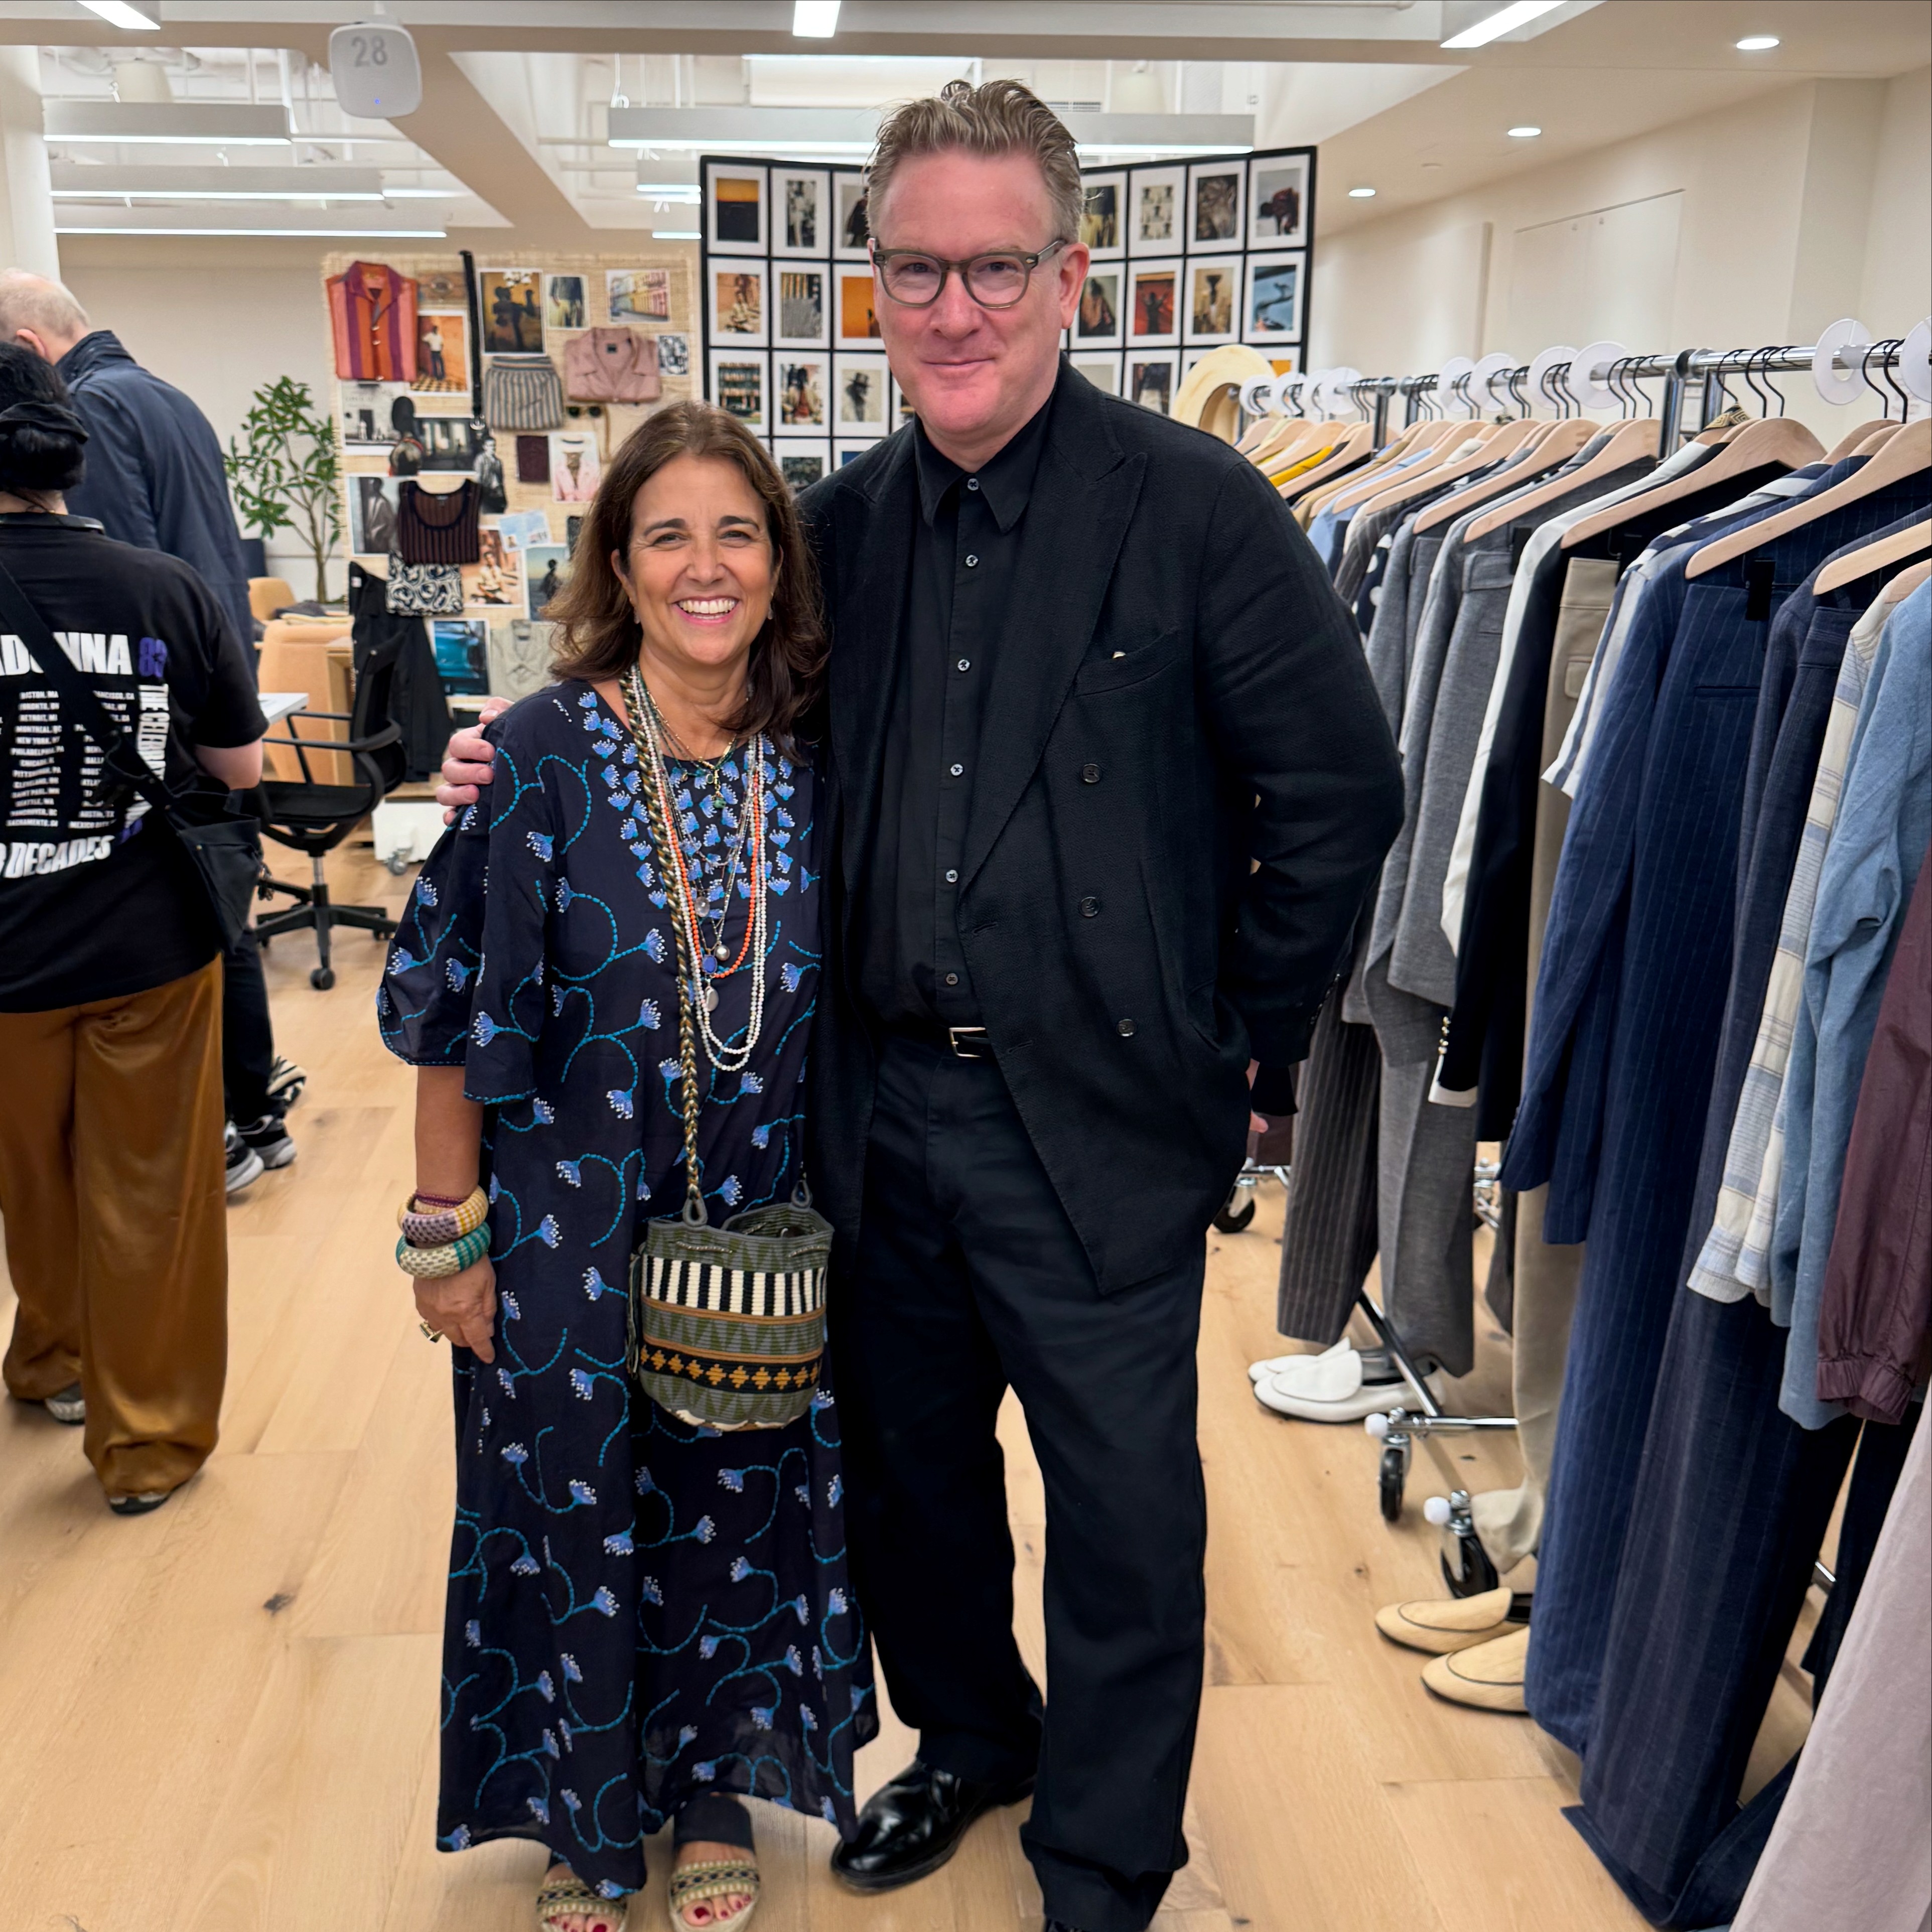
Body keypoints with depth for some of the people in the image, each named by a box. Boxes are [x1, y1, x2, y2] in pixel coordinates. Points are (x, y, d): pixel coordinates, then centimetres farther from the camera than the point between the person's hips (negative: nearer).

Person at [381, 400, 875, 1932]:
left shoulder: (817, 761, -3)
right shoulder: (539, 753, -12)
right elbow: (454, 1013, -9)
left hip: (760, 1224, 3)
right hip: (572, 1230, -2)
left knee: (739, 1506, 16)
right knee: (576, 1516, 14)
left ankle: (714, 1784, 41)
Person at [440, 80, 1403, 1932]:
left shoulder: (1197, 508, -10)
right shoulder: (844, 520, 4)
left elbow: (1339, 793, -7)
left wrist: (1239, 1050, -4)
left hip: (1098, 1119, -4)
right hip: (881, 1106, 5)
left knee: (1121, 1506, 10)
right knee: (907, 1467, 20)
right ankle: (966, 1738, 48)